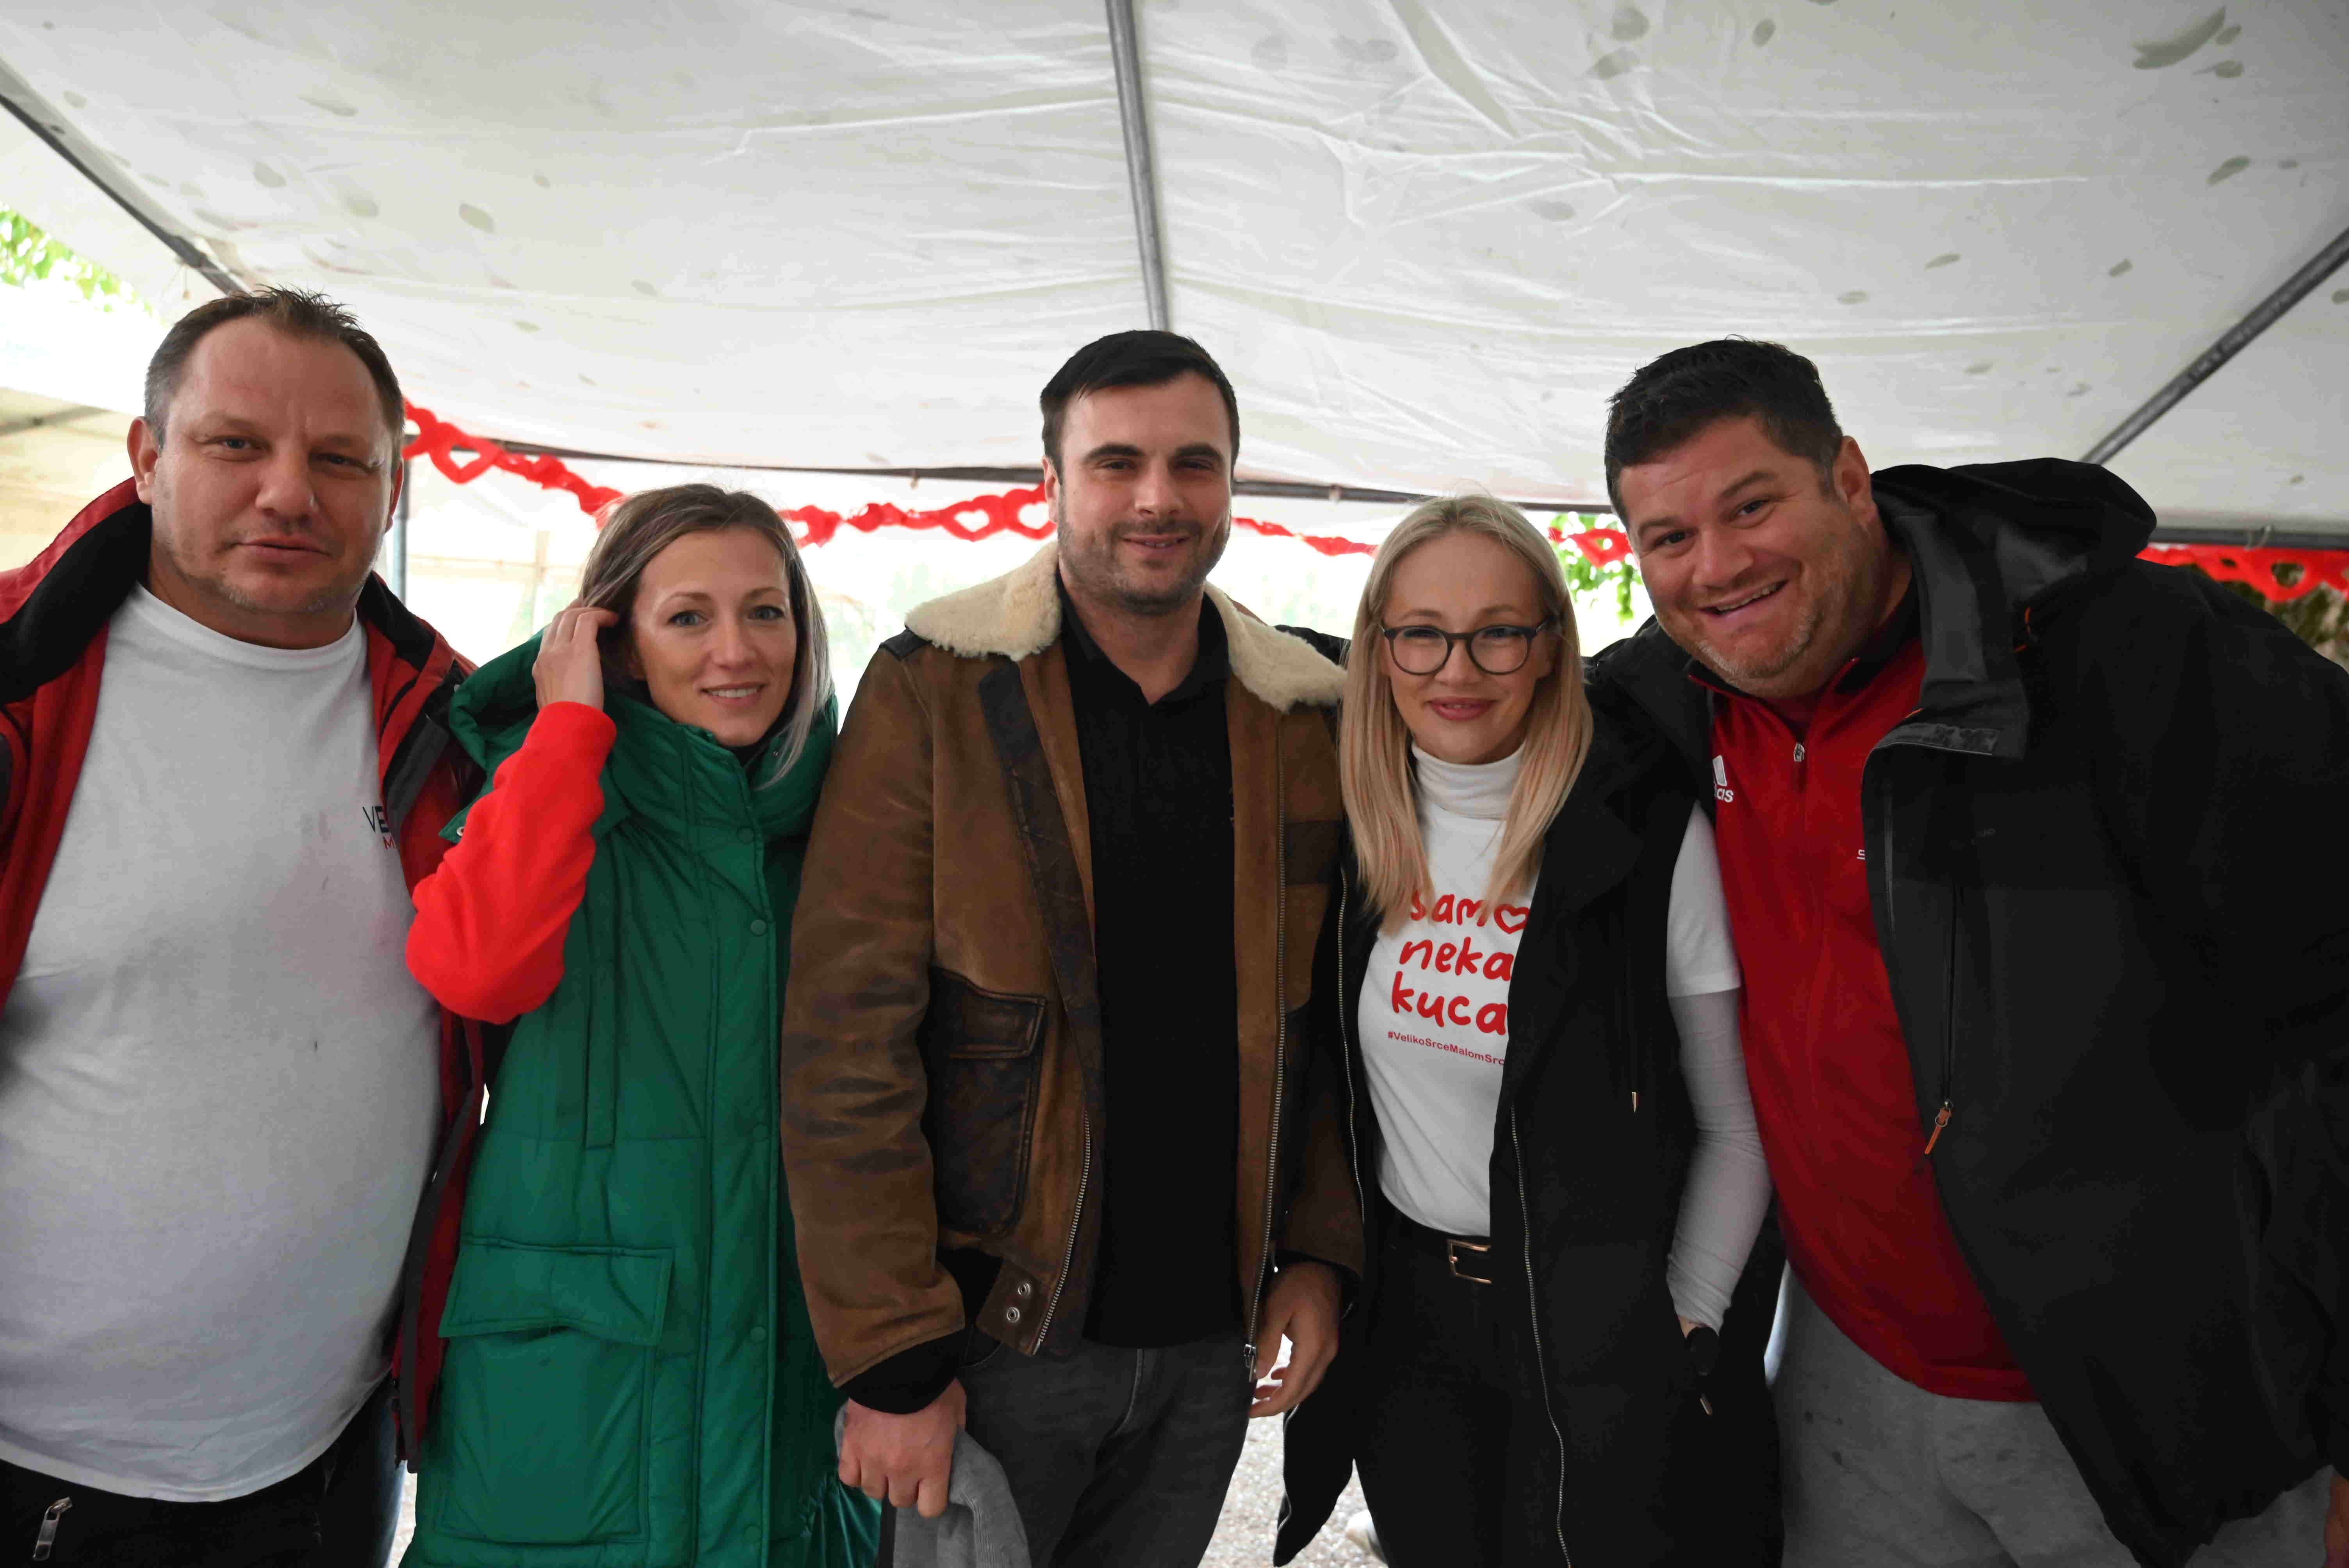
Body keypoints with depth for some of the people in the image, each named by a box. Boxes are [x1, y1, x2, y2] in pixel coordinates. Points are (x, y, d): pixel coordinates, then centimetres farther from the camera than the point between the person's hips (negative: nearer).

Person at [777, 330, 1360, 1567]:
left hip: (1213, 1338, 4)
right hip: (994, 1333, -3)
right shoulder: (934, 691, -10)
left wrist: (1319, 1252, 0)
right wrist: (890, 1357, -14)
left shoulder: (1306, 716, 2)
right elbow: (845, 1038, -13)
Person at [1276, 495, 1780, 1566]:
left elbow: (1741, 1127, -10)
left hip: (1600, 1336, -3)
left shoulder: (1652, 833, -16)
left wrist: (1682, 1334, -10)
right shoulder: (1357, 825, -4)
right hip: (1406, 1321, 4)